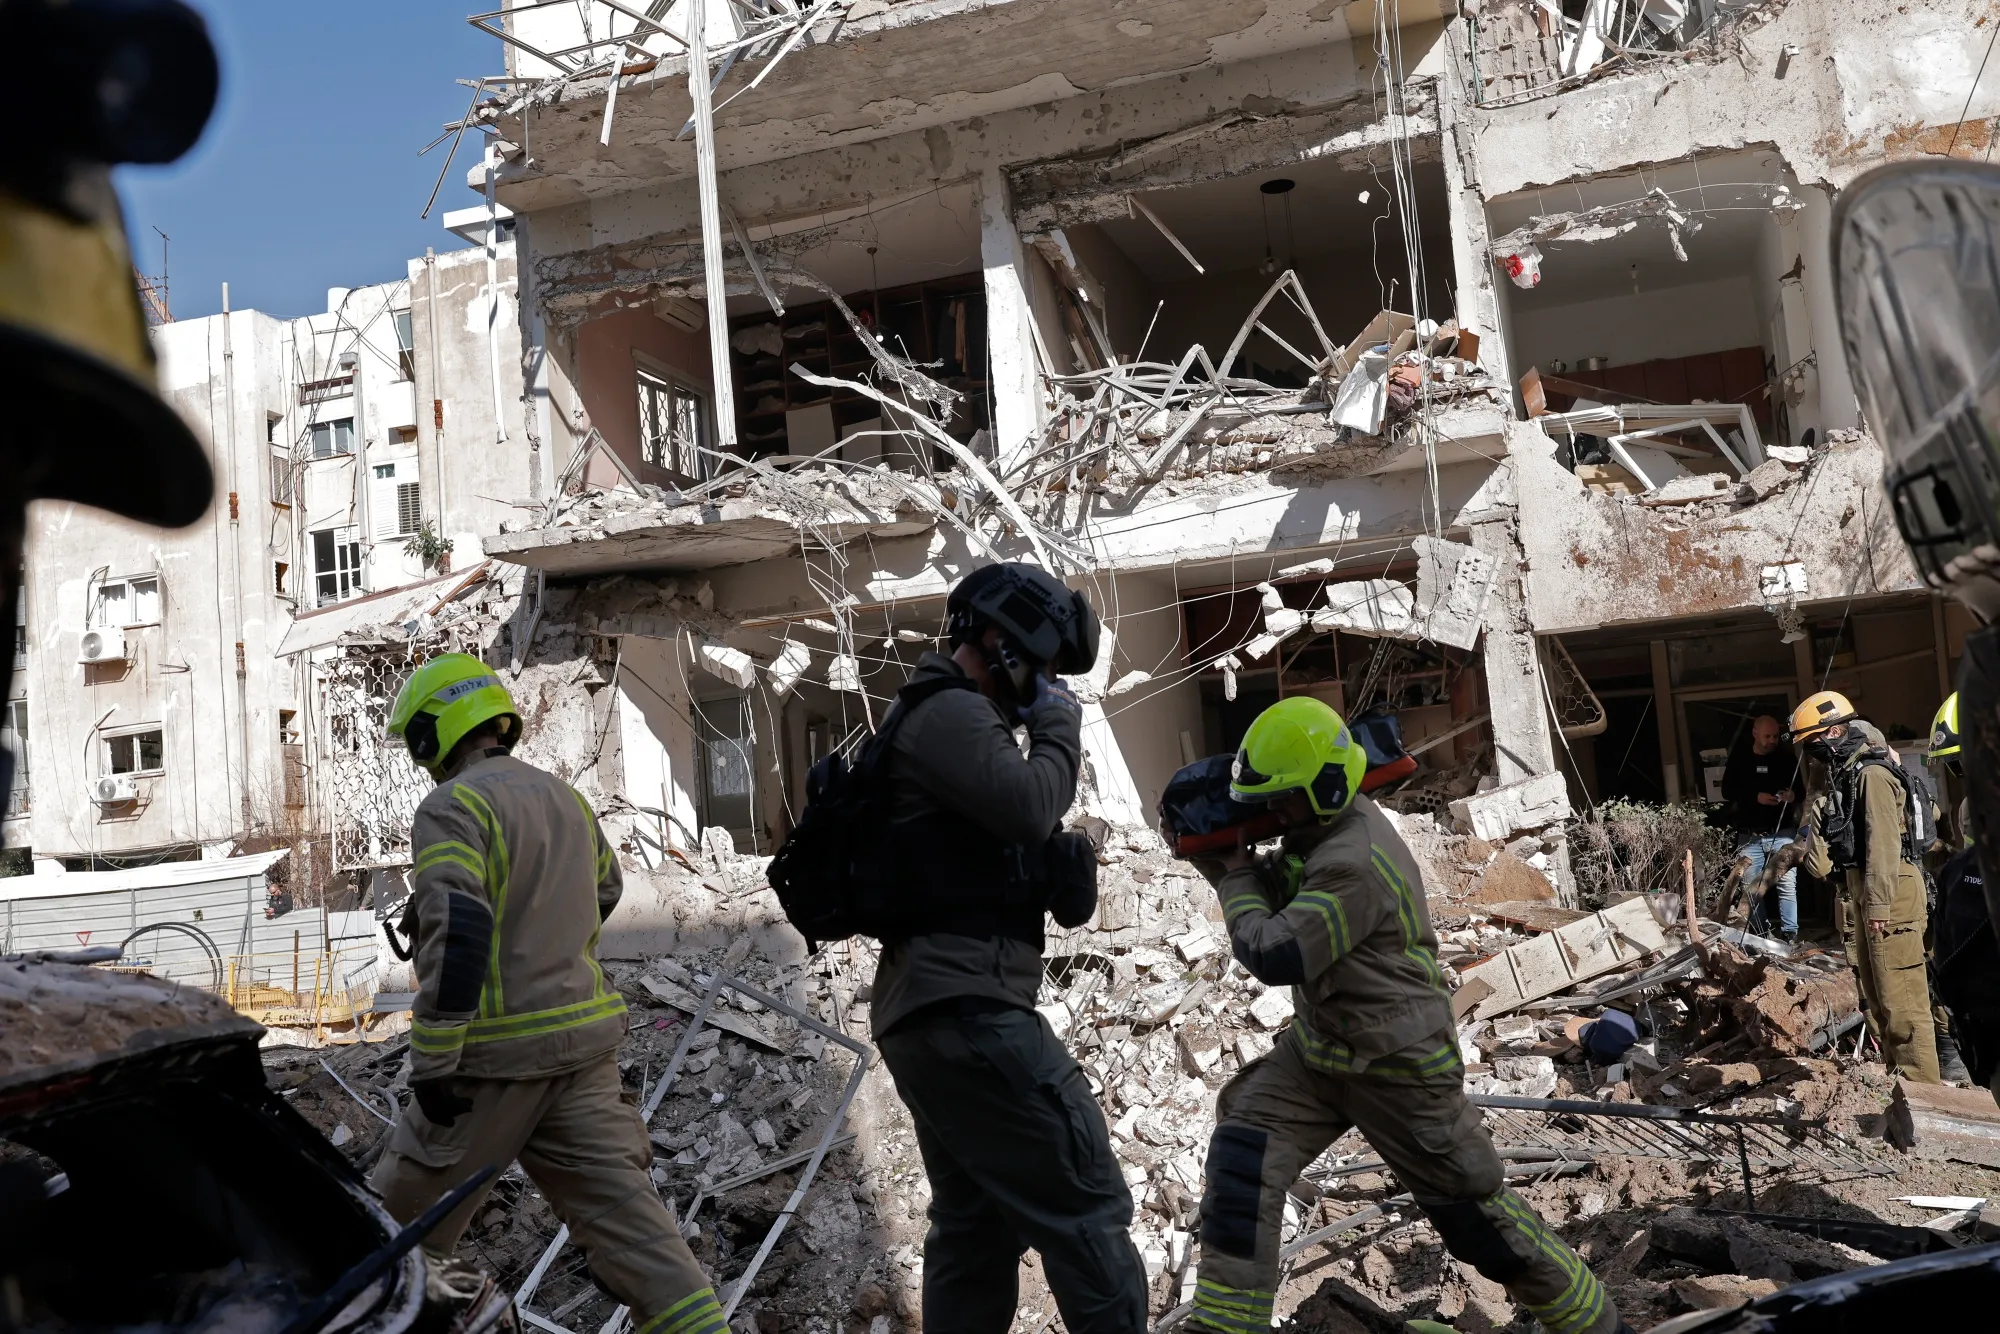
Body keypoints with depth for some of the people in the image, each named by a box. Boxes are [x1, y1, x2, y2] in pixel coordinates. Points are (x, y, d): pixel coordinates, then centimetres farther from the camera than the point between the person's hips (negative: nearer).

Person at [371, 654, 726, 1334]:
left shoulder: (452, 806, -12)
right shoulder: (566, 797, 13)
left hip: (498, 1050, -7)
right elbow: (605, 890, 28)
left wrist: (432, 1063, -19)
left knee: (400, 1219, 11)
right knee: (616, 1200, 6)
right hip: (586, 1034, 7)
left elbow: (455, 935, -22)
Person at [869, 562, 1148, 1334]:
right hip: (967, 1011, -11)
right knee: (1086, 1206, -8)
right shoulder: (948, 711, -9)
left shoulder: (938, 719, 24)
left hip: (927, 1013, 11)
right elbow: (1028, 807, -22)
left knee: (975, 1226, 14)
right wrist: (1060, 729, -5)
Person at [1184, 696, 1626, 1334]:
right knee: (1242, 1161, -7)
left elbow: (1275, 956, -30)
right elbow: (1290, 893, 15)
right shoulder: (1334, 823, 0)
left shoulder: (1355, 864, -29)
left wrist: (1236, 880, -15)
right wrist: (1241, 867, -4)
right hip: (1319, 1046, 9)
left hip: (1398, 1066, -8)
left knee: (1472, 1210, 7)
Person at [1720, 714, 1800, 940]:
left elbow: (1801, 788, 10)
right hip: (1749, 835, 1)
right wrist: (1755, 797, -14)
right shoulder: (1739, 757, 2)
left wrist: (1793, 795, -14)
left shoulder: (1786, 756, 2)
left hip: (1782, 833, -1)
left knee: (1787, 885, -7)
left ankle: (1789, 935, -2)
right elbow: (1727, 791, 1)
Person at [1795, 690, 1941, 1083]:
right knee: (1874, 991, 16)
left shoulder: (1871, 774, -14)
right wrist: (1819, 815, 0)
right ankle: (1896, 1072, 26)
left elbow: (1884, 843, -21)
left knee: (1900, 994, -9)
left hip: (1888, 890, -10)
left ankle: (1920, 1083, -5)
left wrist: (1878, 903, -23)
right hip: (1858, 889, 10)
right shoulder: (1842, 776, 16)